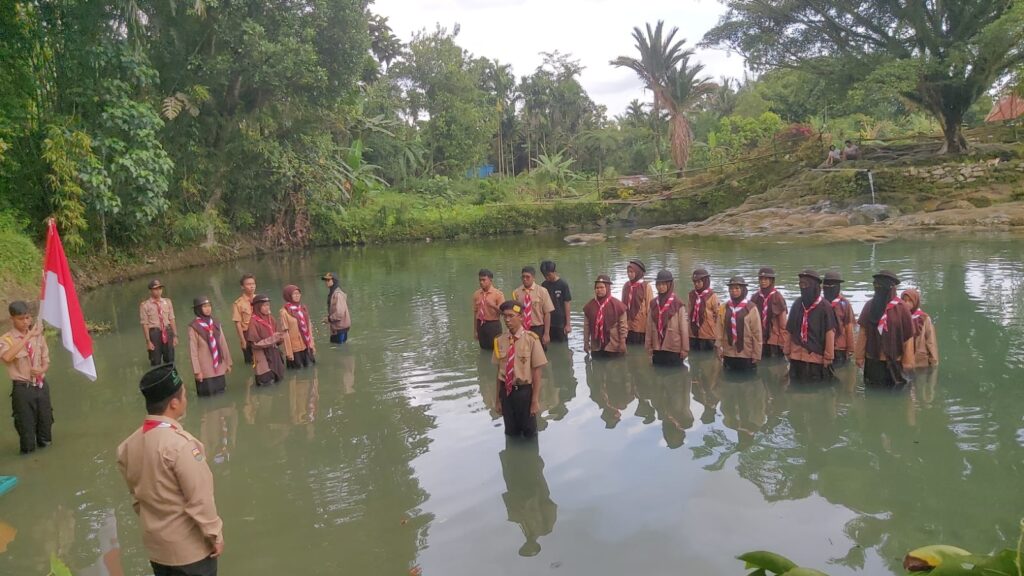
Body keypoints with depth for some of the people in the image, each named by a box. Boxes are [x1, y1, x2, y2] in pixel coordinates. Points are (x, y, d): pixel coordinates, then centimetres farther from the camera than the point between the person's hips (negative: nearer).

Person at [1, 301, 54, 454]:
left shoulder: (38, 335, 3)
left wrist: (42, 370, -13)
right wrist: (28, 336, -33)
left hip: (41, 386, 4)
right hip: (22, 388, -4)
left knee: (46, 423, 13)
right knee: (26, 426, 3)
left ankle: (44, 443, 38)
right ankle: (28, 449, 26)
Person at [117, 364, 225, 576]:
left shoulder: (130, 444, -2)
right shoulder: (180, 444, -26)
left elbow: (136, 494, 9)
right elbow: (199, 499, -22)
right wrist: (214, 534, -11)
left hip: (156, 543, 7)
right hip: (189, 546, -7)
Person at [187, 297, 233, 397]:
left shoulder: (216, 324, 4)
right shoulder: (194, 327, -10)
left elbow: (223, 344, 10)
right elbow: (193, 351, -10)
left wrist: (228, 363, 11)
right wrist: (197, 371, -12)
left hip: (219, 367, 4)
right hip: (205, 370, -4)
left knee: (221, 394, 10)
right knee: (208, 396, 2)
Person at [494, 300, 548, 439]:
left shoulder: (531, 339, -15)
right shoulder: (500, 341, -3)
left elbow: (537, 372, -12)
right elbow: (499, 371, 5)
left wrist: (535, 401, -12)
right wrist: (498, 399, 8)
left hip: (524, 391, -3)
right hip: (506, 392, 3)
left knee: (529, 433, 15)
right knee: (511, 433, 18)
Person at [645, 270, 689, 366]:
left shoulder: (678, 304, -8)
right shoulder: (653, 304, 6)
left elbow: (684, 328, -7)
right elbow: (649, 327, 7)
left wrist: (685, 349, -7)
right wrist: (648, 346, 7)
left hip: (674, 349, -4)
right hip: (657, 348, 4)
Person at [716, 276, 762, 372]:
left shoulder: (751, 308, -7)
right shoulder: (725, 307, 3)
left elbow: (757, 333, -6)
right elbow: (721, 330, 3)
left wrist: (756, 355, -6)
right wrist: (720, 349, -1)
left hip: (747, 354, -3)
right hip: (728, 354, 3)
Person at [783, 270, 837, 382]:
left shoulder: (824, 307, -9)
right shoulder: (797, 304, 6)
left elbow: (829, 332, -8)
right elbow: (789, 331, 11)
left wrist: (828, 357, -9)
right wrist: (787, 351, 10)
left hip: (817, 357, -5)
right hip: (796, 357, 5)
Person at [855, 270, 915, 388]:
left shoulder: (901, 308, -7)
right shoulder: (869, 306, 2)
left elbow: (908, 336, -7)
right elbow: (863, 332, 2)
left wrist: (907, 361, -8)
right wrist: (860, 356, 1)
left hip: (895, 361, -3)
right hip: (872, 360, 3)